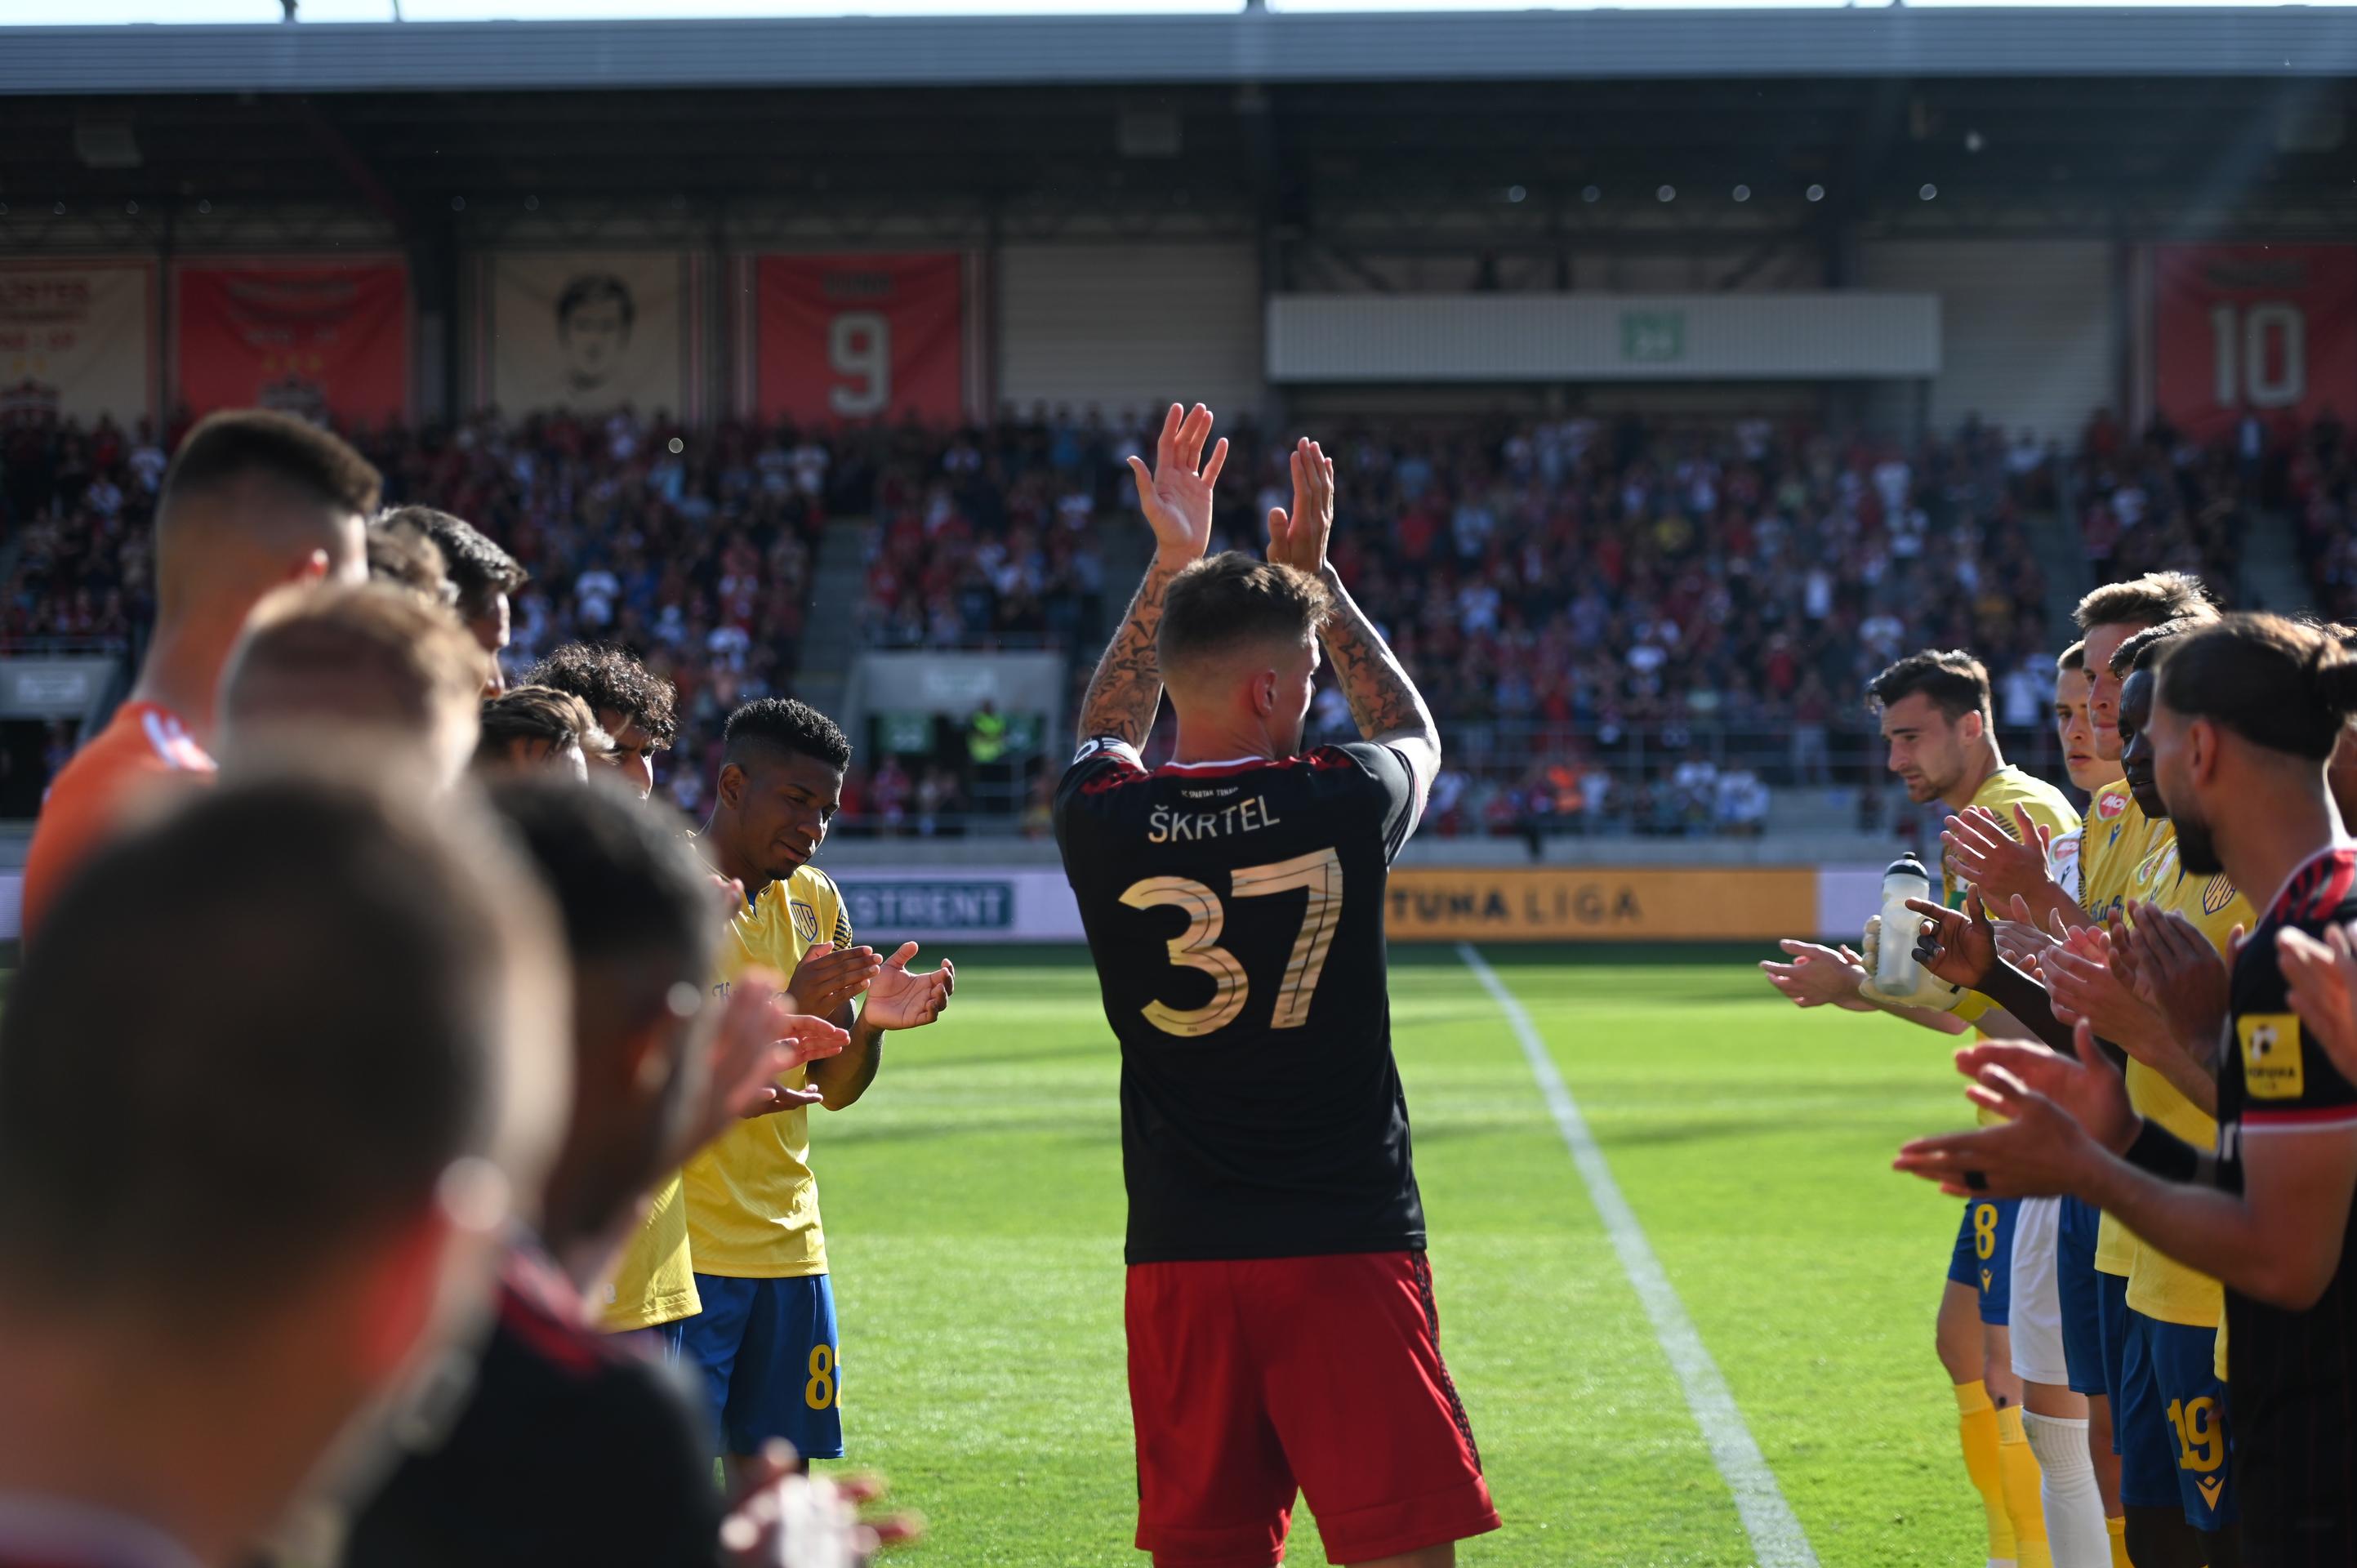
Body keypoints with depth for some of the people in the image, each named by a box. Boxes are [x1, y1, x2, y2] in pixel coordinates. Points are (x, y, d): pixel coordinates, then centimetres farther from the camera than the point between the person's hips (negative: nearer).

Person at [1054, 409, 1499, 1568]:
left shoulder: (1104, 826, -2)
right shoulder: (1340, 807, -7)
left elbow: (1105, 734, 25)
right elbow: (1412, 731, 19)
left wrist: (1171, 567, 27)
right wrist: (1316, 571, 27)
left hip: (1177, 1261, 3)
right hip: (1348, 1251, -3)